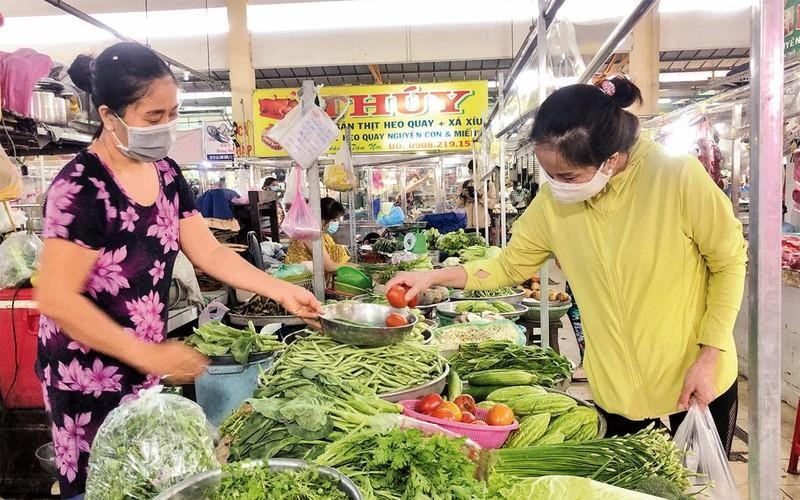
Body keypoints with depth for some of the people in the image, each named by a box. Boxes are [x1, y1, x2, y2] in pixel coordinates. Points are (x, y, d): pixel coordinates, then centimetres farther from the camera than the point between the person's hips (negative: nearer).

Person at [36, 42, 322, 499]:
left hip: (146, 365, 6)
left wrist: (282, 291, -5)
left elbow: (209, 252, 3)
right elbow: (57, 299, -23)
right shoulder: (80, 188, -22)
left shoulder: (167, 174, 1)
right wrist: (149, 355, -24)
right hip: (89, 374, -6)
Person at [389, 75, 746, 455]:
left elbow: (729, 263, -10)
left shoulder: (679, 178, -23)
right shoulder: (553, 201, -12)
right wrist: (434, 276, -13)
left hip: (697, 381, -2)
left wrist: (708, 358, -14)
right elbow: (511, 265, -1)